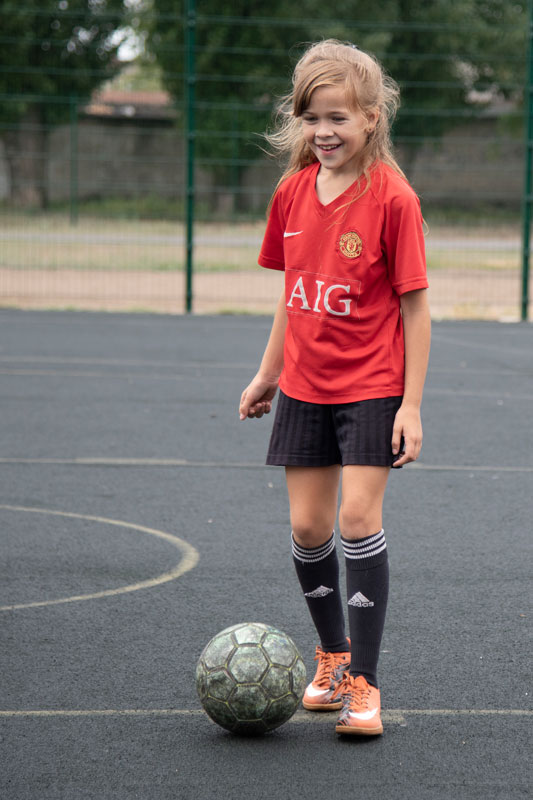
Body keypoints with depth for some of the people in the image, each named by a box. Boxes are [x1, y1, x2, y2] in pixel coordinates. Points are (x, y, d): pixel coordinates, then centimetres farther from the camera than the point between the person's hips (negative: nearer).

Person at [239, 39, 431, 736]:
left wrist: (412, 403, -13)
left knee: (359, 520, -11)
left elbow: (415, 306, -11)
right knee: (307, 528, 6)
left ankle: (363, 682, -2)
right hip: (305, 388, 5)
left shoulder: (392, 199, -14)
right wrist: (267, 373, 19)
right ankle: (333, 656, 27)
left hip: (372, 389, -5)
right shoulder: (293, 192, 3)